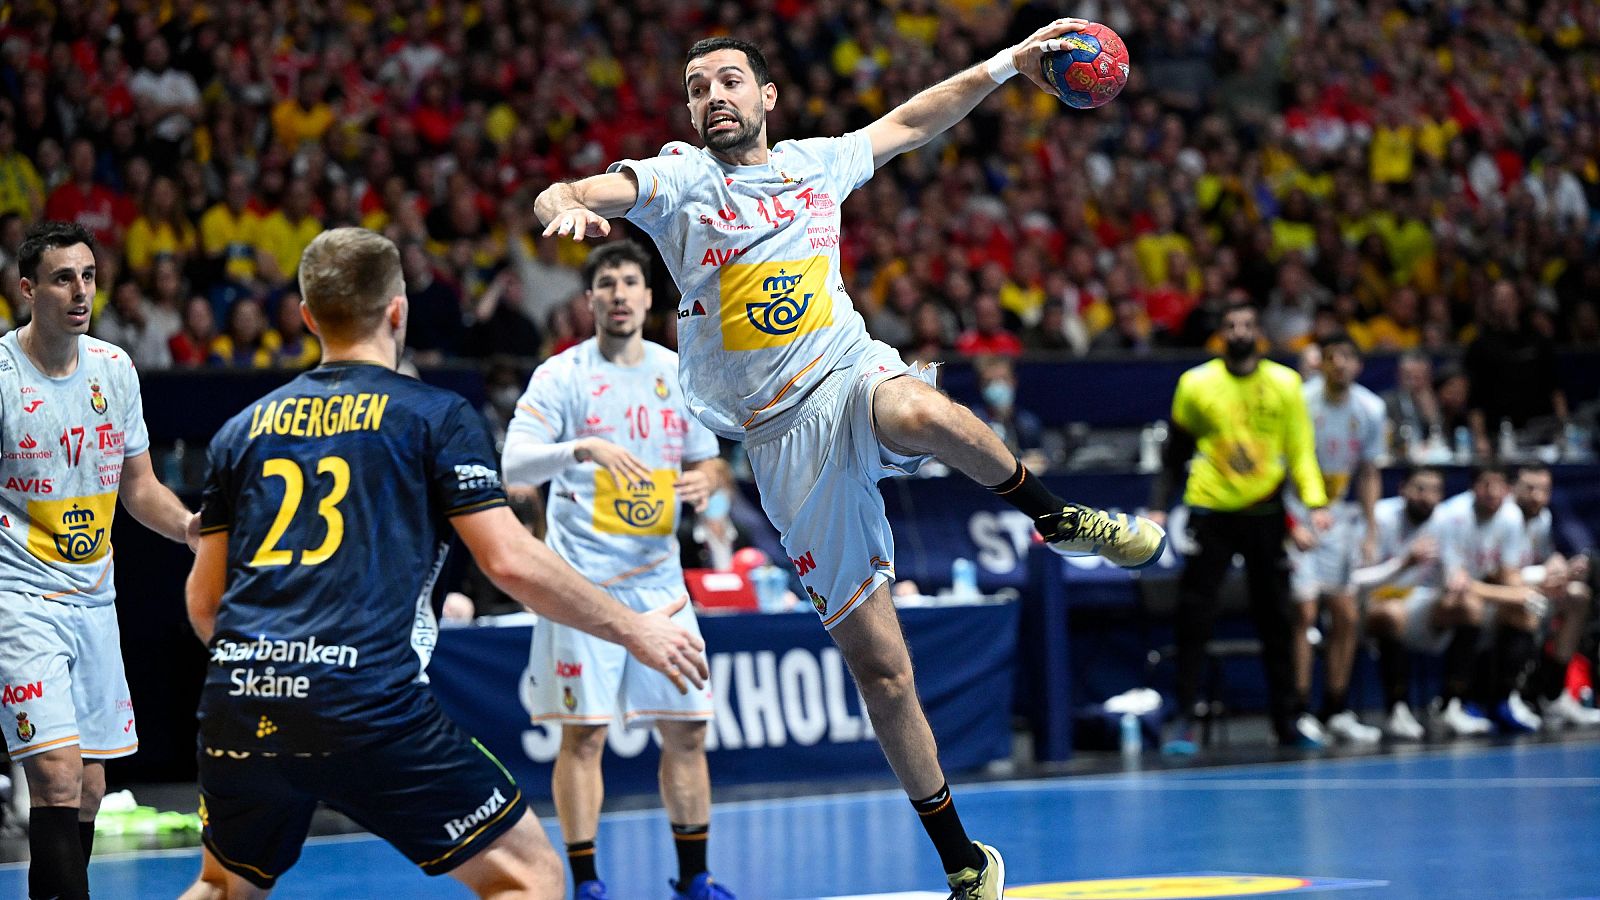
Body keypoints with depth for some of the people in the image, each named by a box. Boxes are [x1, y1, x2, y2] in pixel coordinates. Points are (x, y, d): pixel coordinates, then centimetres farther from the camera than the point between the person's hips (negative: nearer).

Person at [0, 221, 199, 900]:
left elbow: (139, 486, 15)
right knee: (58, 774, -19)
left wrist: (191, 526, -3)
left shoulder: (114, 368, 7)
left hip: (93, 598, 7)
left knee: (88, 792, 9)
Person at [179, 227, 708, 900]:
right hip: (371, 711, -5)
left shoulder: (243, 429, 18)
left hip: (240, 710, 5)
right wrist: (634, 631, 9)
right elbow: (512, 562, -3)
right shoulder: (434, 416, 5)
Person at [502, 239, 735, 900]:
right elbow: (514, 465, -16)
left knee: (687, 731, 6)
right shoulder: (561, 375, -5)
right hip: (583, 580, -4)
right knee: (584, 735, -4)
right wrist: (583, 448, -32)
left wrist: (705, 480, -4)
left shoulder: (678, 374, 10)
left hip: (658, 577, 4)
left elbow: (707, 461, 19)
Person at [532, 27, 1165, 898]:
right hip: (782, 435, -1)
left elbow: (908, 121, 29)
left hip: (852, 373, 1)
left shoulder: (814, 163, 12)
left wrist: (1007, 63, 26)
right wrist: (569, 208, -39)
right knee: (877, 663, -3)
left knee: (921, 412, -40)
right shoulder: (678, 180, 1)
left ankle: (1056, 516, -13)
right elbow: (557, 196, -16)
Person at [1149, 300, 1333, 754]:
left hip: (1265, 512, 1)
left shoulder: (1285, 384, 3)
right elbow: (1175, 454, 7)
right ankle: (1184, 720, -1)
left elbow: (1302, 449, 6)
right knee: (1194, 618, -5)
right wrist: (1158, 507, 0)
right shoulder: (1196, 384, 0)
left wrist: (1316, 503, -6)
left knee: (1275, 620, 7)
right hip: (1210, 512, -1)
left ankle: (1288, 720, 16)